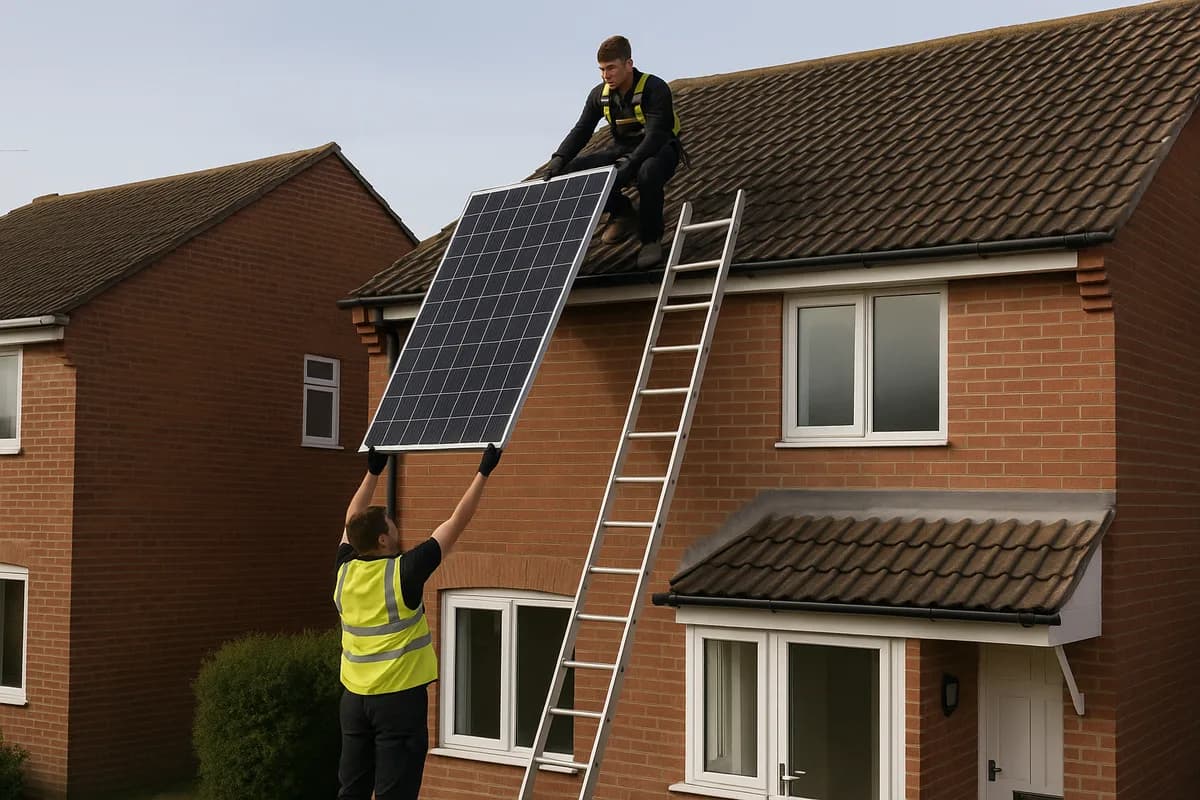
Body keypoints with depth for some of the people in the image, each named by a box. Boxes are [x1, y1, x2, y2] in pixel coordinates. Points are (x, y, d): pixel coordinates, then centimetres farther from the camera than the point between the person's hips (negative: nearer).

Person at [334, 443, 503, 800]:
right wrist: (484, 472, -3)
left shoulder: (345, 571, 0)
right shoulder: (404, 572, -14)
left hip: (354, 699, 6)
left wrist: (373, 471, 27)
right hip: (399, 699, -6)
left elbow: (353, 520, 18)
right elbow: (457, 522, -10)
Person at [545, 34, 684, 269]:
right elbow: (581, 131, -2)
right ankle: (622, 213, 8)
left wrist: (628, 166, -44)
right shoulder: (600, 95, -3)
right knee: (572, 172, -13)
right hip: (623, 151, 6)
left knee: (648, 171, -43)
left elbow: (655, 136, -30)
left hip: (659, 150, -6)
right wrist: (558, 159, -20)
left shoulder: (655, 89, -22)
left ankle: (651, 239, -21)